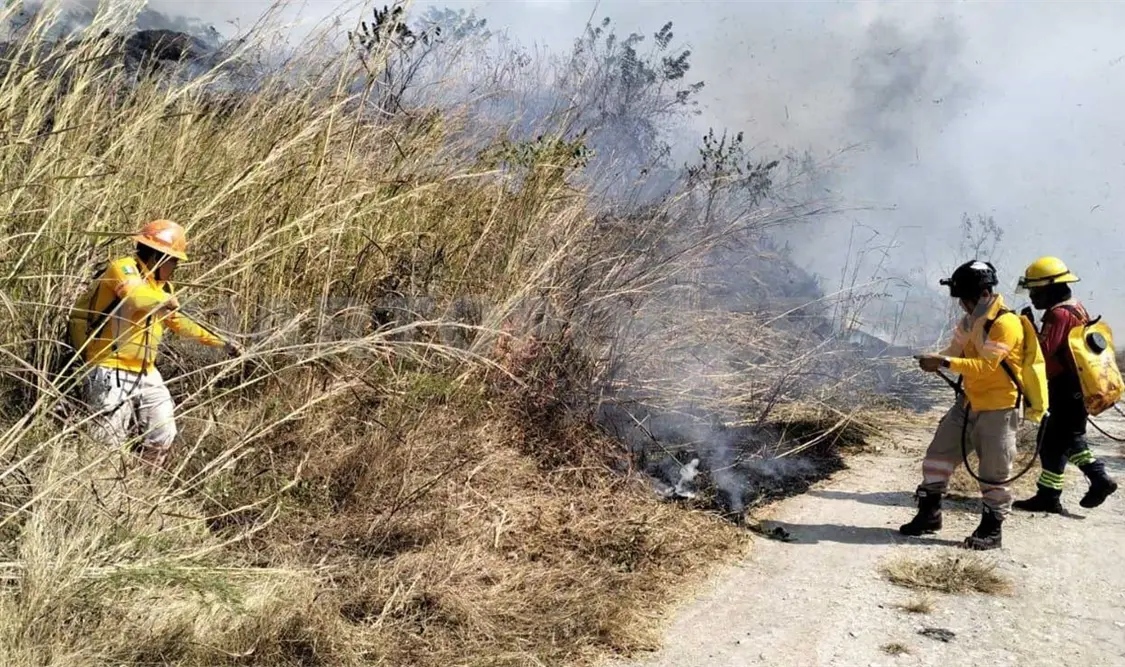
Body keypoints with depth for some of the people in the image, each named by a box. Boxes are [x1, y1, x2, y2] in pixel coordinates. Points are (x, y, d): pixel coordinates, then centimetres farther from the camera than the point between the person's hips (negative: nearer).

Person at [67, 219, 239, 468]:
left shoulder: (163, 286, 16)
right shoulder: (123, 268, -11)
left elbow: (178, 321, 30)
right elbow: (139, 298, -32)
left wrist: (218, 341, 31)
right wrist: (167, 301, -13)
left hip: (146, 373, 9)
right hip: (112, 373, -8)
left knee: (163, 437, 10)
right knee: (110, 443, -5)